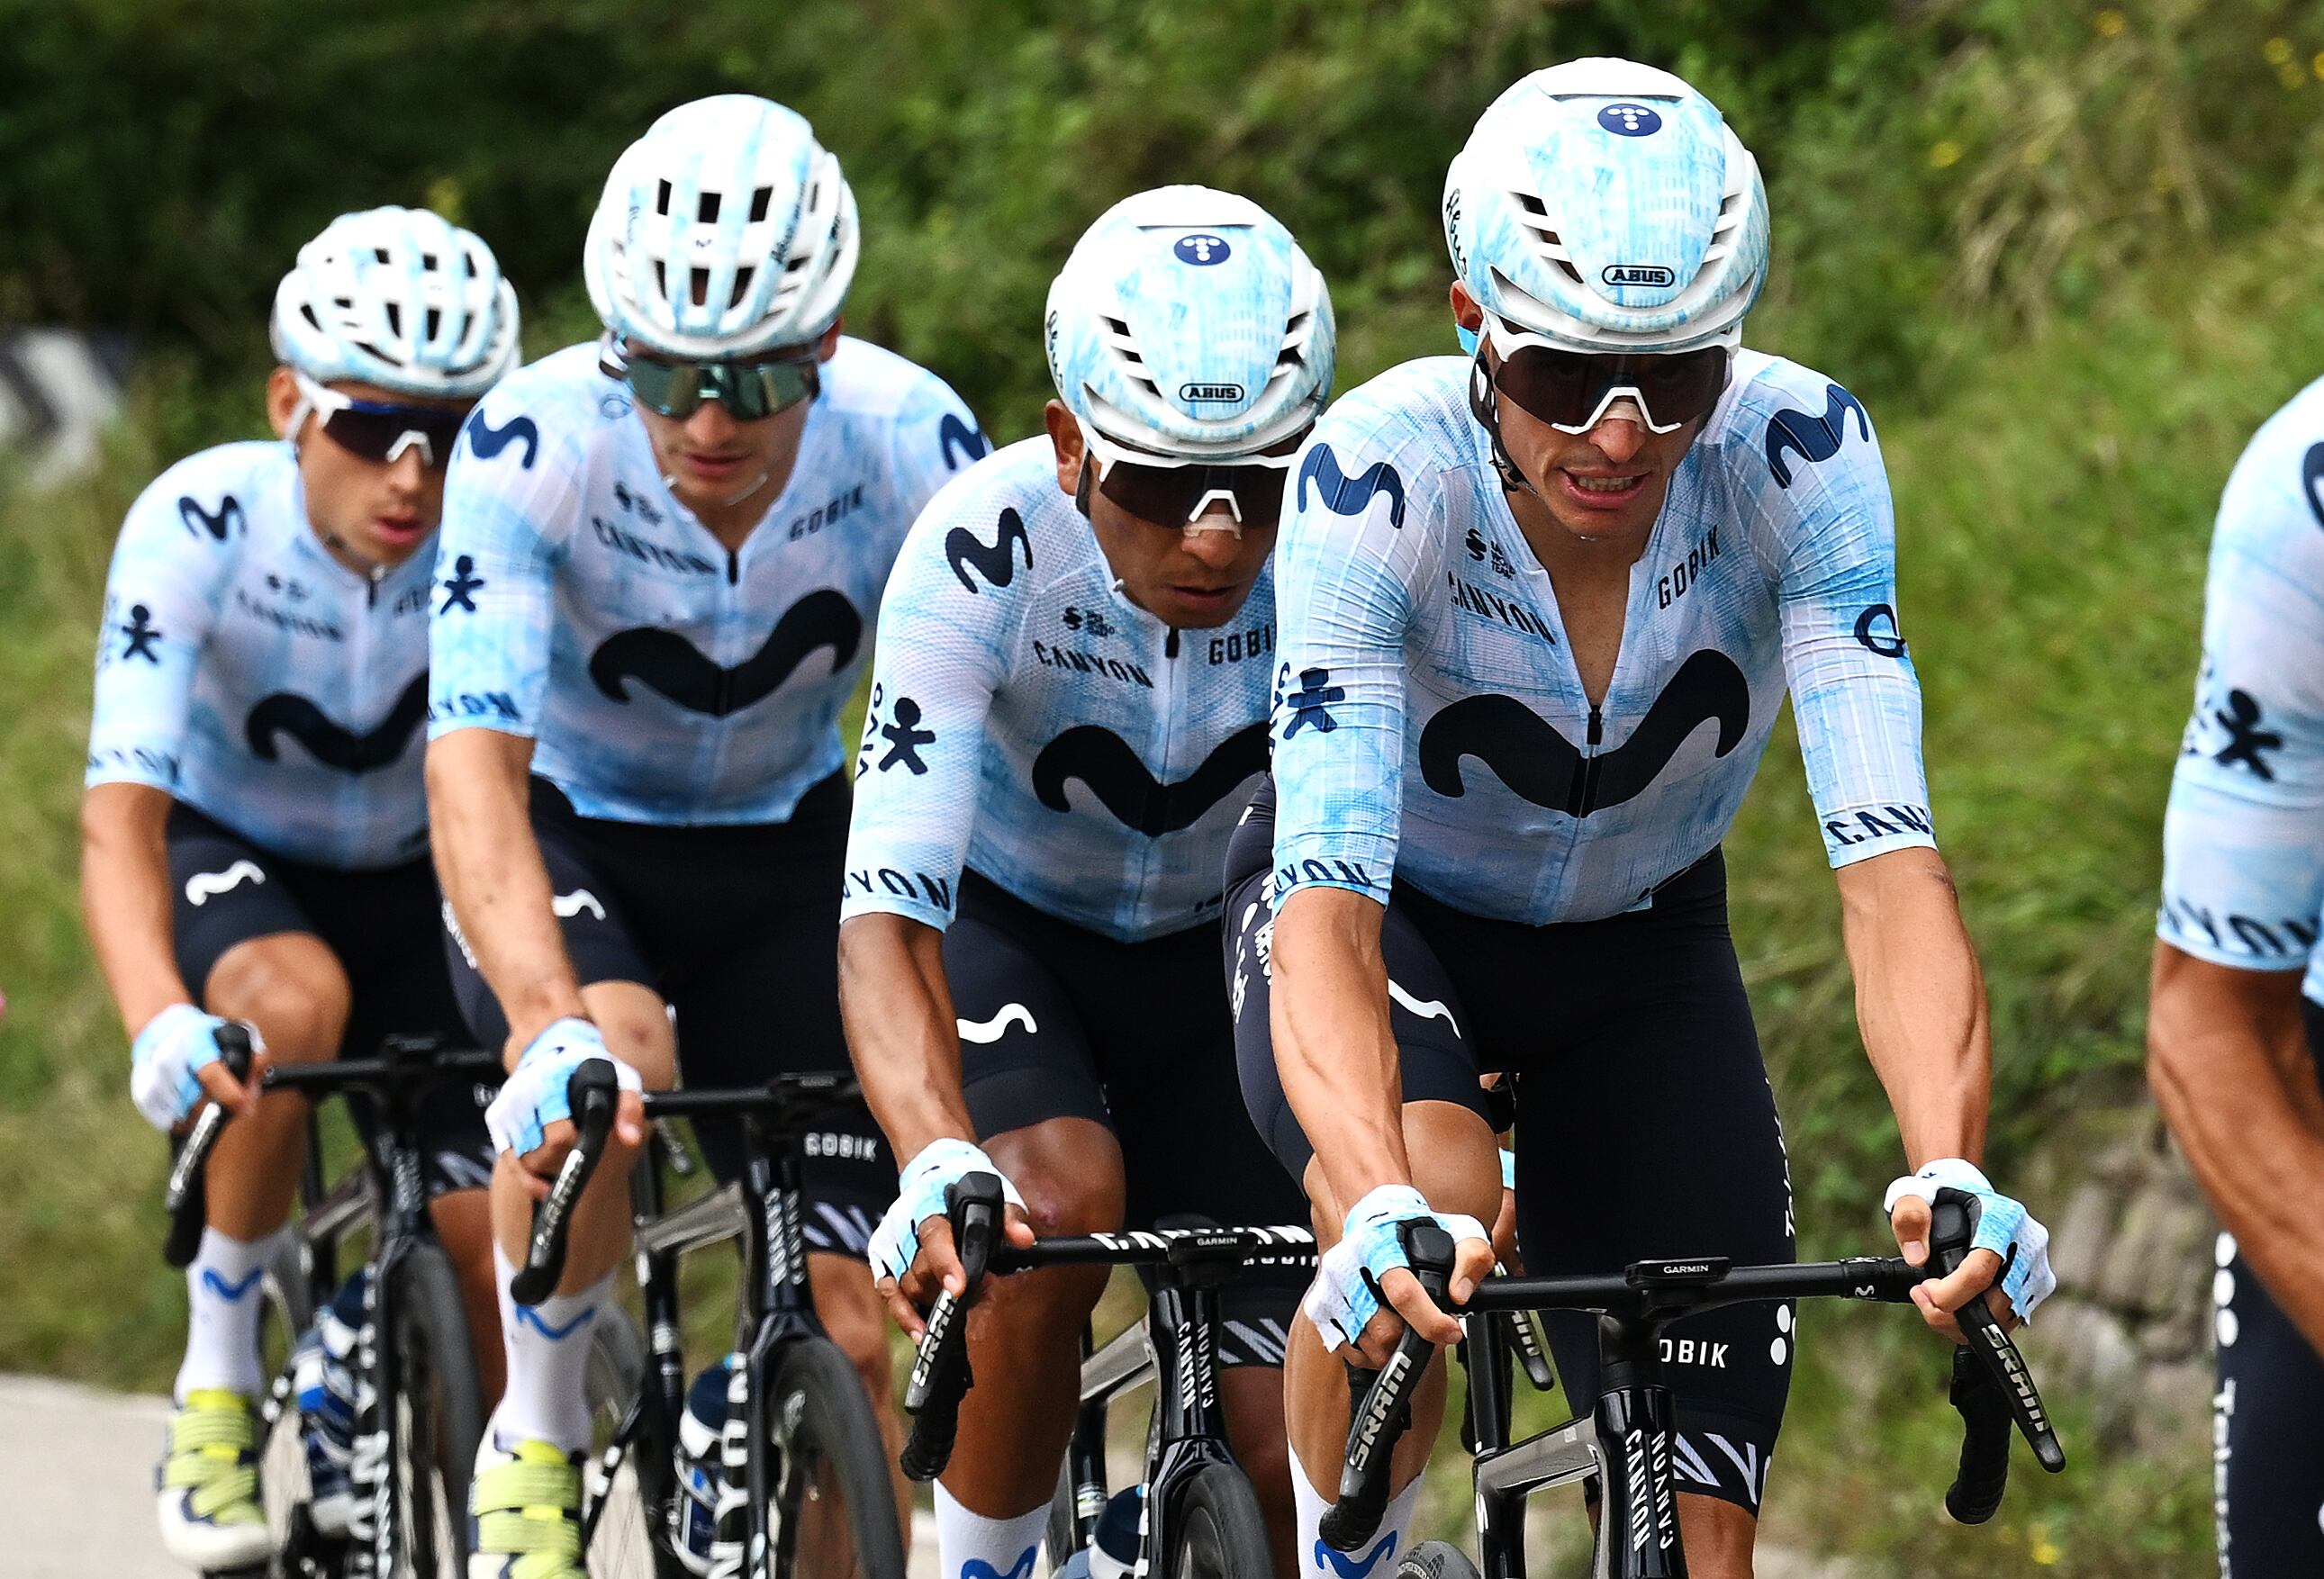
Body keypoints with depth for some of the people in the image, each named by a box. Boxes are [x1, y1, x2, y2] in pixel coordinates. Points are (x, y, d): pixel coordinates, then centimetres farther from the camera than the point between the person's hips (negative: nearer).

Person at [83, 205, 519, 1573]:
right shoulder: (198, 526, -29)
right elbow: (121, 816, -37)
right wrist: (158, 1021, -55)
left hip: (410, 884, 2)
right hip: (227, 857, -2)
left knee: (495, 1248, -15)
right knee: (295, 1000, -36)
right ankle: (219, 1374, -17)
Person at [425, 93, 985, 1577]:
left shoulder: (914, 442, -24)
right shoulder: (534, 447, -30)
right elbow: (474, 771, -38)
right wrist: (551, 1028, -53)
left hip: (781, 854, 2)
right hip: (566, 835, -2)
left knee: (845, 1327, -9)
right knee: (611, 1061, -35)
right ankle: (538, 1435, -11)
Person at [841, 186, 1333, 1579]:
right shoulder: (987, 550, -31)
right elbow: (886, 912, -38)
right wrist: (940, 1170, -55)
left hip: (1205, 959, 2)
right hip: (1004, 927, -2)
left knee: (1311, 1453, -12)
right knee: (1060, 1201, -34)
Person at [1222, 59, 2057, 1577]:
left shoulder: (1798, 457, -29)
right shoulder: (1380, 478, -33)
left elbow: (1888, 857, -36)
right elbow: (1328, 900, -41)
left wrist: (1952, 1175, -53)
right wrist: (1383, 1204, -60)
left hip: (1638, 952, 2)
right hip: (1396, 919, -2)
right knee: (1431, 1201, -37)